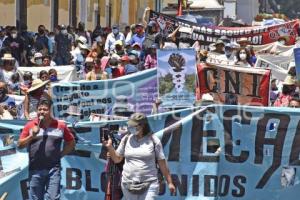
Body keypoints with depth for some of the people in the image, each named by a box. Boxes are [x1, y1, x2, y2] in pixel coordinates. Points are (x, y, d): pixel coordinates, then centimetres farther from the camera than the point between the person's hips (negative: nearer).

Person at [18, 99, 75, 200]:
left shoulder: (60, 125, 3)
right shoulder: (30, 125, 3)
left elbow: (71, 142, 14)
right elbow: (20, 145, 3)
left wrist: (61, 154, 3)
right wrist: (32, 136, -12)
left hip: (53, 169, -1)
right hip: (35, 169, 1)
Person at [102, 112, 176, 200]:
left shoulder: (153, 140, -2)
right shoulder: (126, 140, 6)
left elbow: (162, 163, 1)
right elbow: (117, 159, 15)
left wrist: (169, 182, 1)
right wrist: (109, 147, -3)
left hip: (149, 185, -4)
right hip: (128, 185, 4)